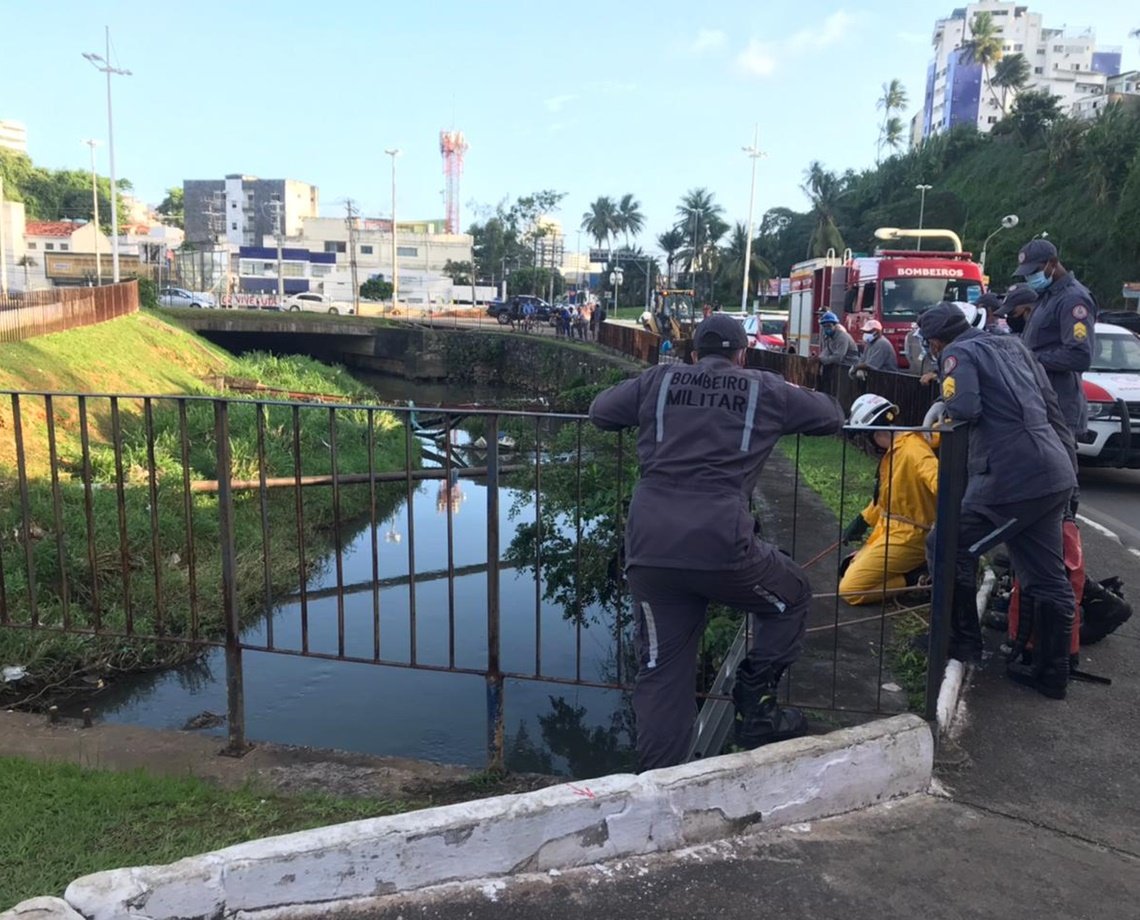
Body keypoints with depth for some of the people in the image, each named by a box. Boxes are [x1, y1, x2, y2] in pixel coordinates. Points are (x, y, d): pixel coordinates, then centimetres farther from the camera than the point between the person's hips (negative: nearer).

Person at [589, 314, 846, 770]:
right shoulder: (765, 390, 10)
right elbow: (831, 416, 21)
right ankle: (755, 706, 25)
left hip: (648, 548, 3)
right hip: (721, 547, -2)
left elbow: (599, 410, 23)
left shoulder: (659, 380, 13)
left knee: (661, 669, 14)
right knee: (791, 597, 27)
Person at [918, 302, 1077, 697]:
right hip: (1054, 472, 8)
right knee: (1047, 578, 12)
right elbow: (1047, 396, 22)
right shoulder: (1011, 344, 18)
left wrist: (944, 412, 3)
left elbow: (963, 409, -17)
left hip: (1011, 476, -8)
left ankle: (962, 641, 14)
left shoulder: (959, 353, -3)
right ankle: (1052, 674, 21)